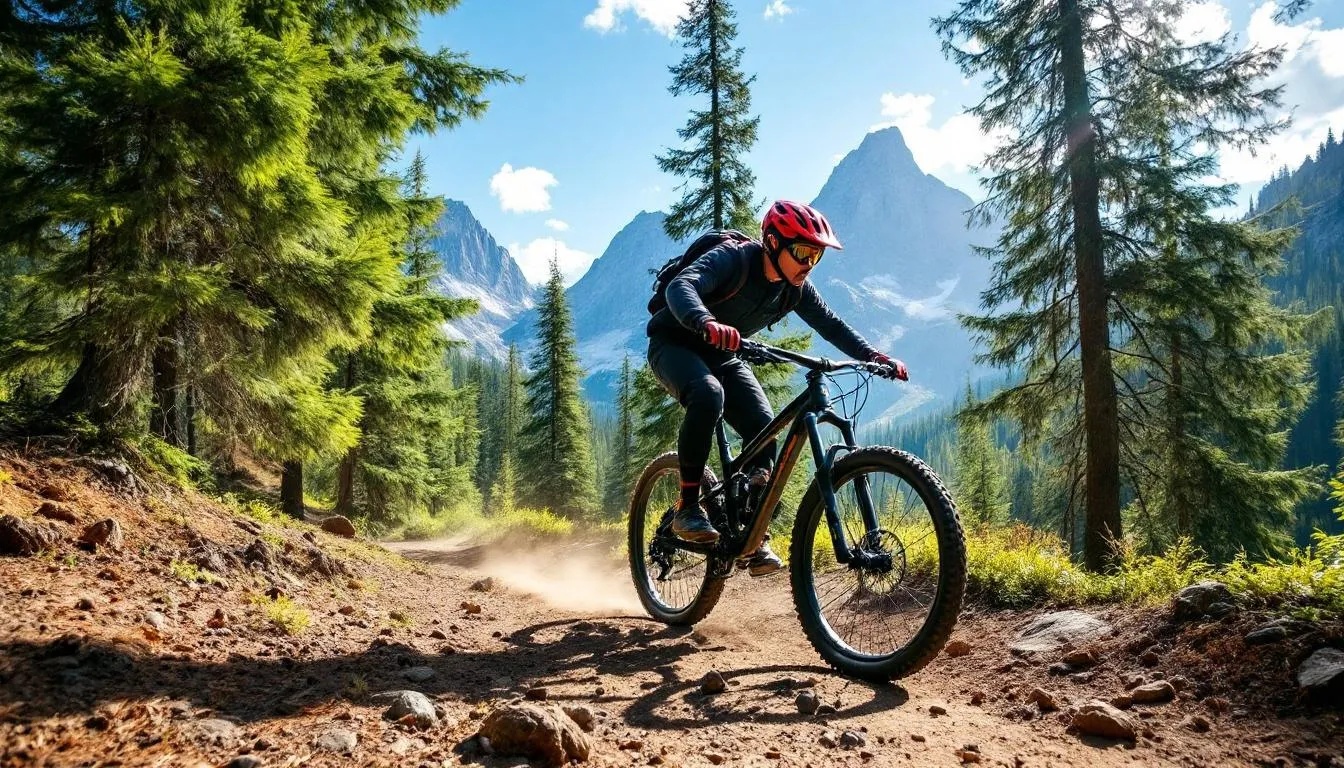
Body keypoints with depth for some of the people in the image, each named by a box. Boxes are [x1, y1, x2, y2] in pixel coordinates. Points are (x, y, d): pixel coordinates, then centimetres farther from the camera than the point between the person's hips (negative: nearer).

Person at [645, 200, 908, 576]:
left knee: (765, 428, -13)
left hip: (722, 356, 6)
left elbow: (831, 324, 2)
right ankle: (687, 507, -26)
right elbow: (681, 285, -43)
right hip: (675, 344, -6)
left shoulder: (795, 288, -6)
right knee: (708, 394, -38)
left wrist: (874, 356, -13)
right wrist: (706, 323, -64)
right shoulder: (732, 258, -27)